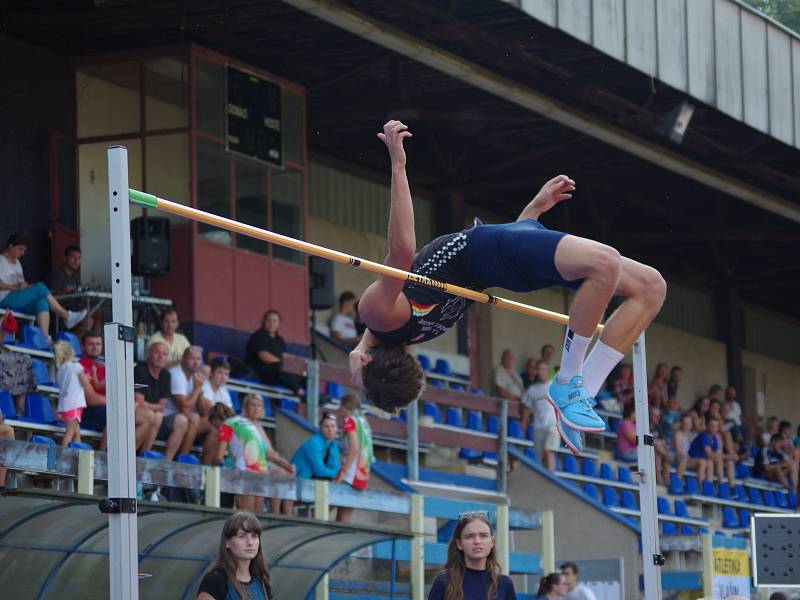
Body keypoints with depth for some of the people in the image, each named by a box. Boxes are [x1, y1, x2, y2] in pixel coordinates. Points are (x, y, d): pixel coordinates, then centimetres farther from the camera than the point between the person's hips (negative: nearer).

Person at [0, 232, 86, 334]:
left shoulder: (17, 263, 25)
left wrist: (25, 285, -2)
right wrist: (14, 287, -24)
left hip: (18, 303, 8)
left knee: (42, 302, -25)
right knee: (40, 288, -24)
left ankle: (45, 337, -41)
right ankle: (67, 317, -19)